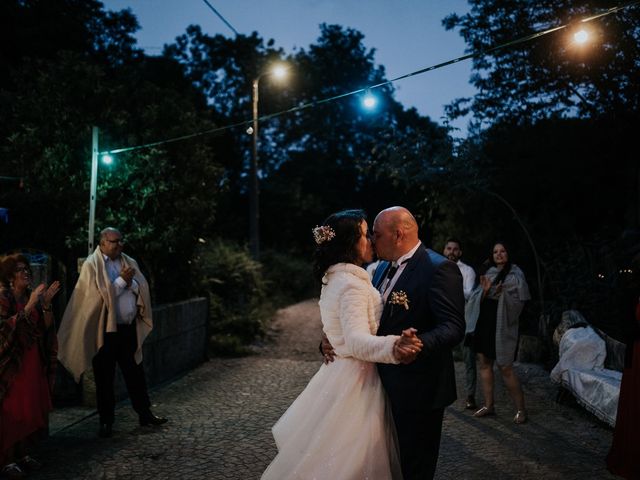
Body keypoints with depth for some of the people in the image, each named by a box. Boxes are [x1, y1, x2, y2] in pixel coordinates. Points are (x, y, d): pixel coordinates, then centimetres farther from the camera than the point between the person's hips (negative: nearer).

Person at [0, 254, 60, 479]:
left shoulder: (32, 296, 7)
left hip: (33, 363, 6)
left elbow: (46, 328, 4)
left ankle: (22, 453, 23)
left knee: (31, 410, 10)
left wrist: (46, 304, -11)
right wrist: (29, 306, -27)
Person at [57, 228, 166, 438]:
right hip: (105, 329, -4)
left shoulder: (129, 262, 9)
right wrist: (122, 280, -12)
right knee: (105, 377, 6)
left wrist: (131, 282, -14)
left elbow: (143, 289, 4)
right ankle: (106, 421, 17)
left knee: (135, 372, 13)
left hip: (129, 327, 5)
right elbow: (101, 294, -15)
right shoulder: (92, 265, -6)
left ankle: (144, 413, 23)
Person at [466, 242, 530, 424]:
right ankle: (489, 405, 17)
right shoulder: (488, 273, 11)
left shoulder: (515, 274, -2)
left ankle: (520, 409, 6)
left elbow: (519, 301, -7)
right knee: (483, 362, 6)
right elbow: (480, 300, 10)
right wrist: (485, 290, -11)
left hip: (502, 325, -5)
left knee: (505, 367, -6)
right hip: (484, 321, 6)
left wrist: (502, 294, -23)